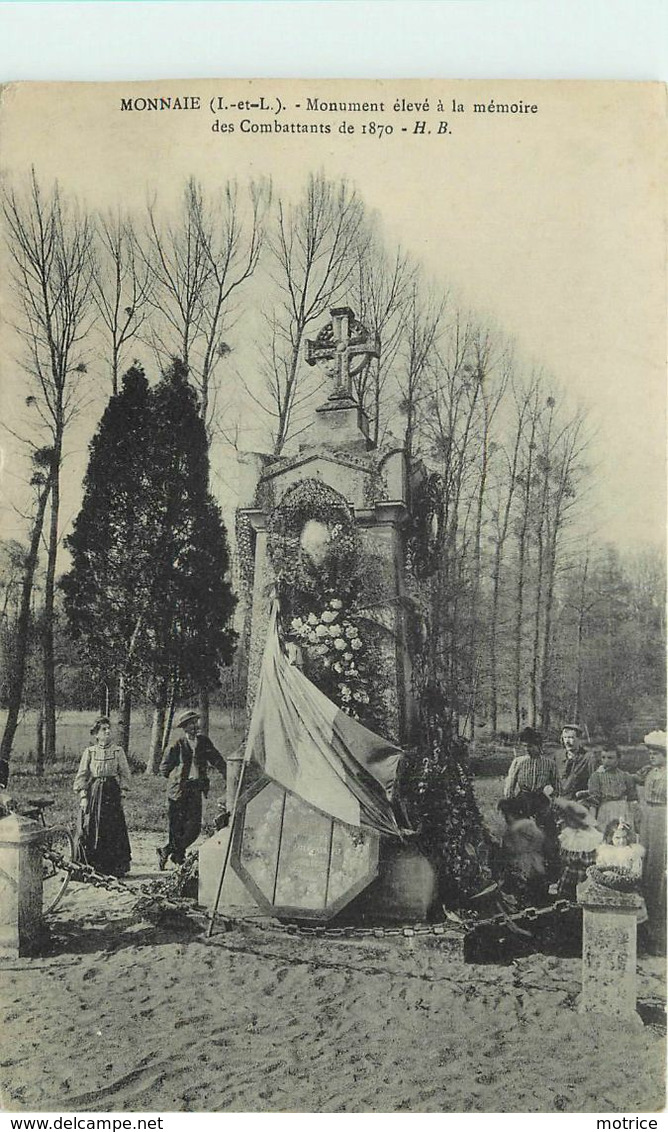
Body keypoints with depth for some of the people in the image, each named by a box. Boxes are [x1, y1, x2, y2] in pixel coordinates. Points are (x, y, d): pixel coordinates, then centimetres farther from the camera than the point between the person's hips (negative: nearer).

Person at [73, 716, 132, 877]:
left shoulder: (118, 751, 5)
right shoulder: (89, 752, 5)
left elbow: (125, 774, 6)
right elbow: (82, 775, 4)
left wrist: (122, 794, -1)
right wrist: (83, 796, -5)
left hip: (112, 793, 0)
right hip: (93, 793, 0)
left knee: (114, 830, -1)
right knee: (89, 830, -3)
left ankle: (116, 868, 7)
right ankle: (90, 867, 7)